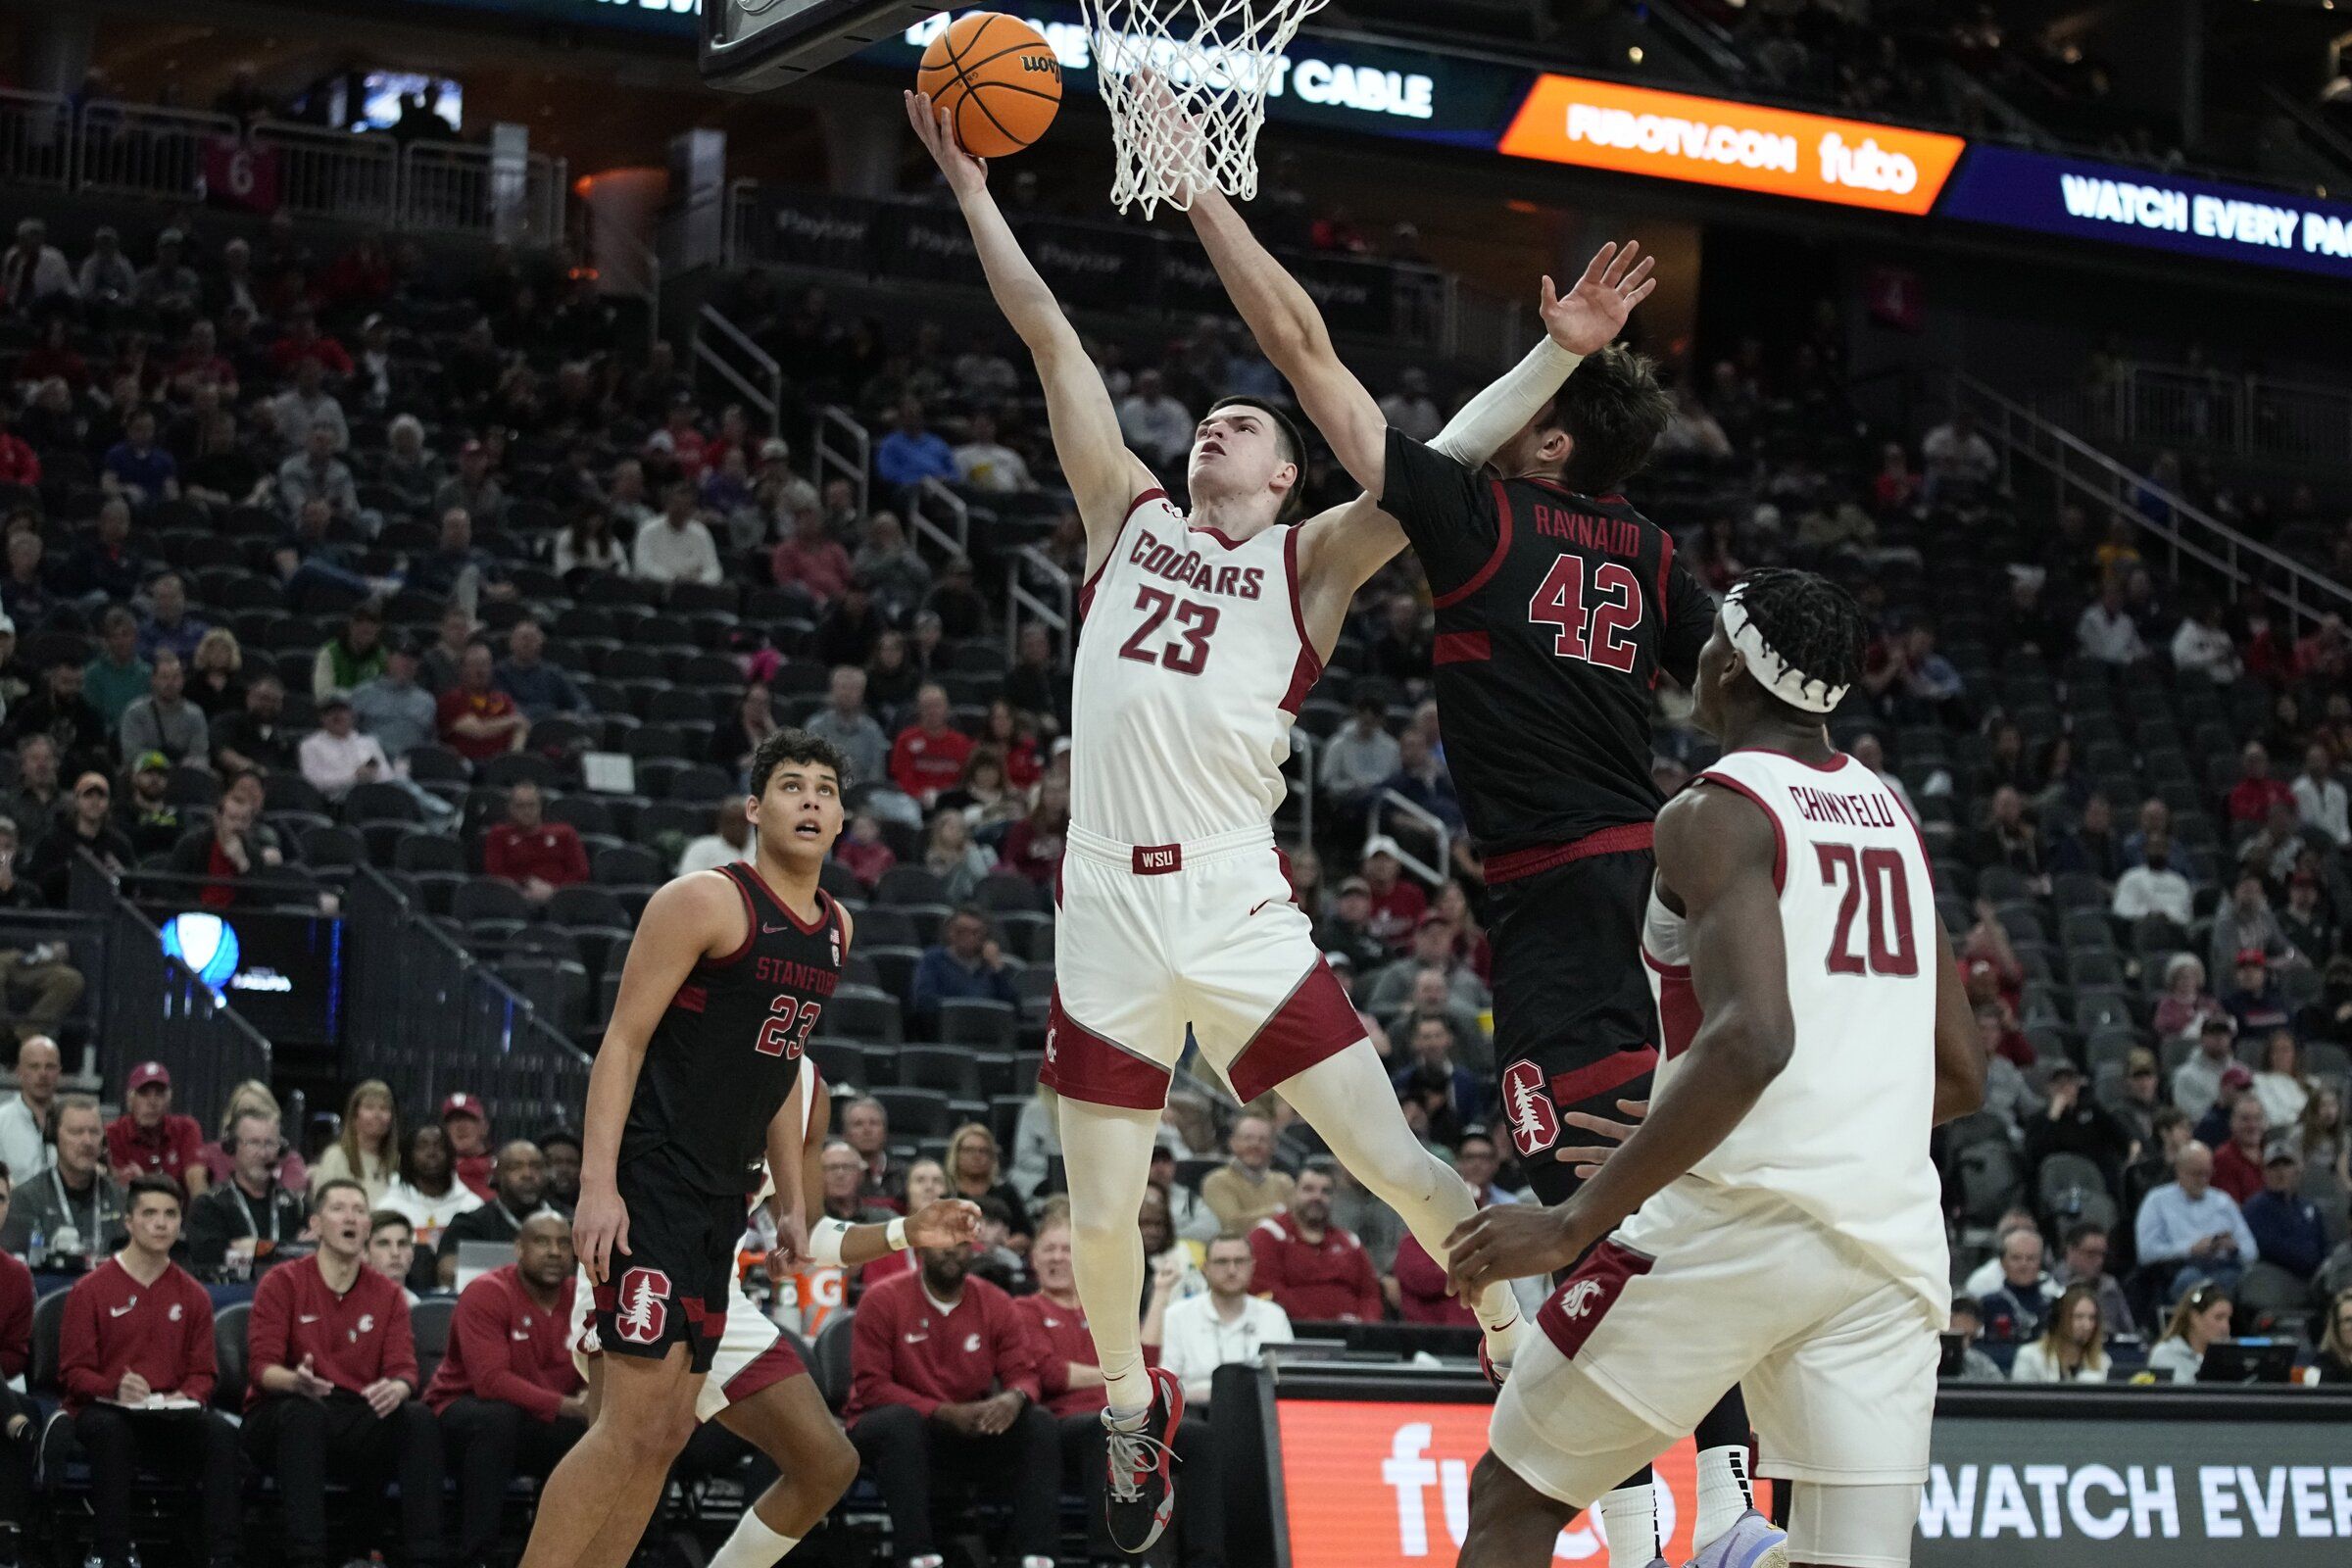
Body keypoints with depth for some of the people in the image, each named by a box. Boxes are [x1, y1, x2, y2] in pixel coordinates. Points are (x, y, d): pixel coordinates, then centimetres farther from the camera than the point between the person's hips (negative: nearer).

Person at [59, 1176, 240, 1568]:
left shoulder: (192, 1295, 12)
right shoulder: (91, 1290, 3)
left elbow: (203, 1371, 13)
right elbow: (74, 1372, 0)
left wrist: (186, 1397, -11)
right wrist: (115, 1388, -21)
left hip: (172, 1414, 3)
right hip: (104, 1410, -3)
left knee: (222, 1433, -28)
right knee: (111, 1432, -39)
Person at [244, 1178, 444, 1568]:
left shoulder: (387, 1295, 10)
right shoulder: (282, 1283, -1)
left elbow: (404, 1370, 0)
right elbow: (262, 1366, -10)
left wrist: (396, 1387, -27)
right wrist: (296, 1382, -34)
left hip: (359, 1424, 3)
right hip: (281, 1418, -3)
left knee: (419, 1419, -25)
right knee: (304, 1412, -38)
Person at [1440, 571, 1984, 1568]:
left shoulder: (1716, 812, -5)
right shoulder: (1891, 819, 18)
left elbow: (1751, 1040, -22)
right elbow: (1960, 1078, 22)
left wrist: (1578, 1221, -18)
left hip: (1738, 1219, -6)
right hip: (1894, 1241, 6)